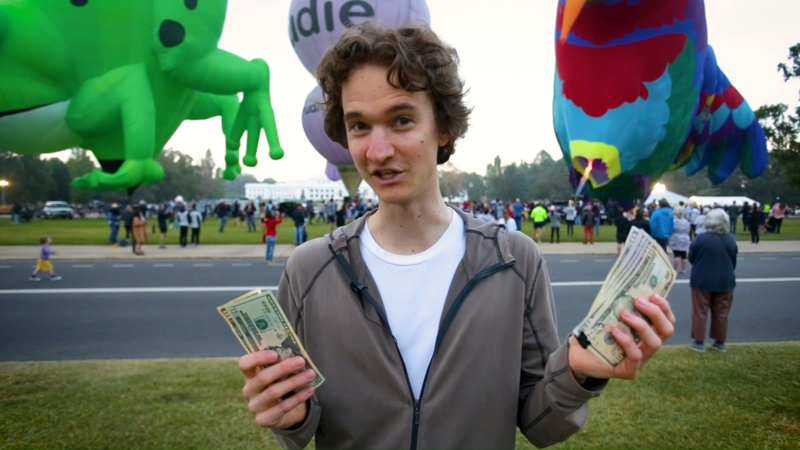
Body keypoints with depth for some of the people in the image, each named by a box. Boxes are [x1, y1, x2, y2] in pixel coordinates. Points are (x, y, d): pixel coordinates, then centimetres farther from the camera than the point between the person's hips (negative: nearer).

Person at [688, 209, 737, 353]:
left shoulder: (701, 238, -15)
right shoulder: (731, 239, -4)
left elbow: (691, 258, -3)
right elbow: (734, 261, 8)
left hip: (702, 280, -3)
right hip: (725, 281, 3)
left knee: (700, 312, 6)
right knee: (721, 313, 12)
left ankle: (699, 342, 10)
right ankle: (720, 342, 20)